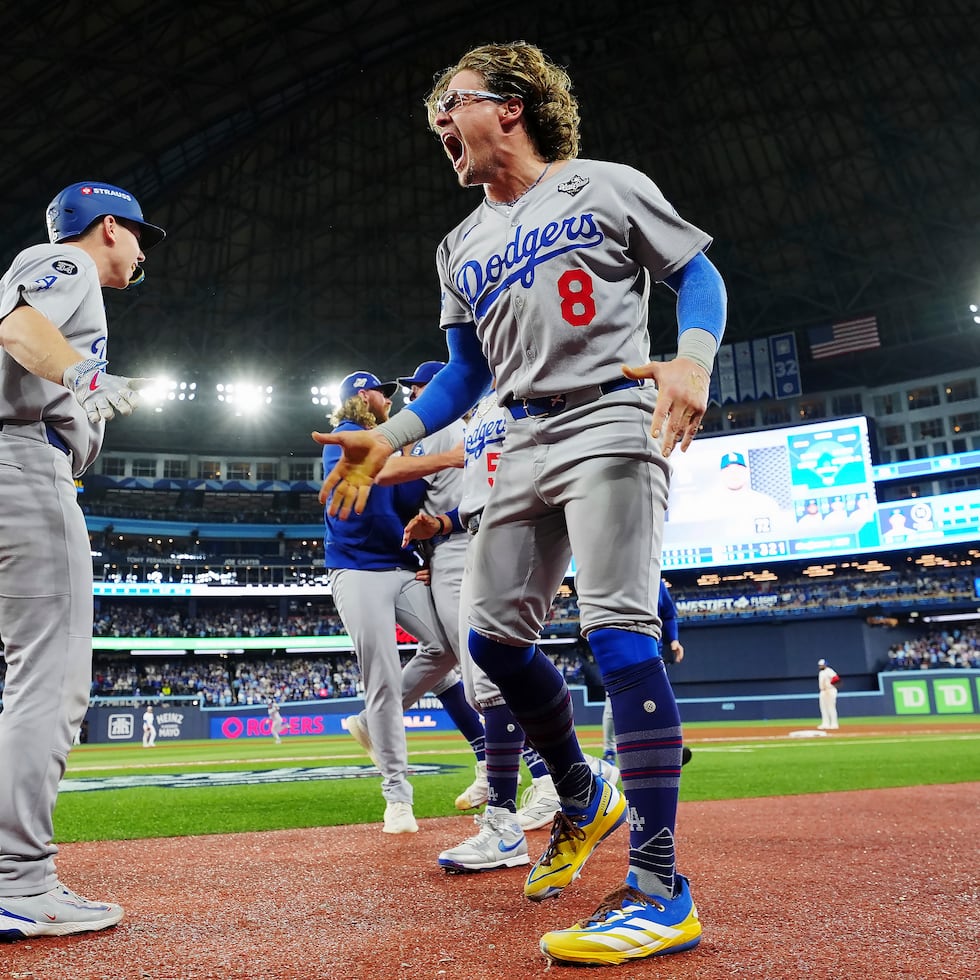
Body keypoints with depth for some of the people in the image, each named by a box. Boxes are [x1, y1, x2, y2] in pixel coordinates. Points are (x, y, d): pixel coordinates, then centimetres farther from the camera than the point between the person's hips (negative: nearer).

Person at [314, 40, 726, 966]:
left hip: (613, 422, -6)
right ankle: (582, 798, 24)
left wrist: (692, 359, -17)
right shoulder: (460, 248, 20)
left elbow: (697, 273, 5)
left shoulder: (606, 186, 5)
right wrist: (388, 436, 3)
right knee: (493, 637, 1)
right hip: (524, 445, 7)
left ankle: (661, 889, -15)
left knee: (616, 625, -19)